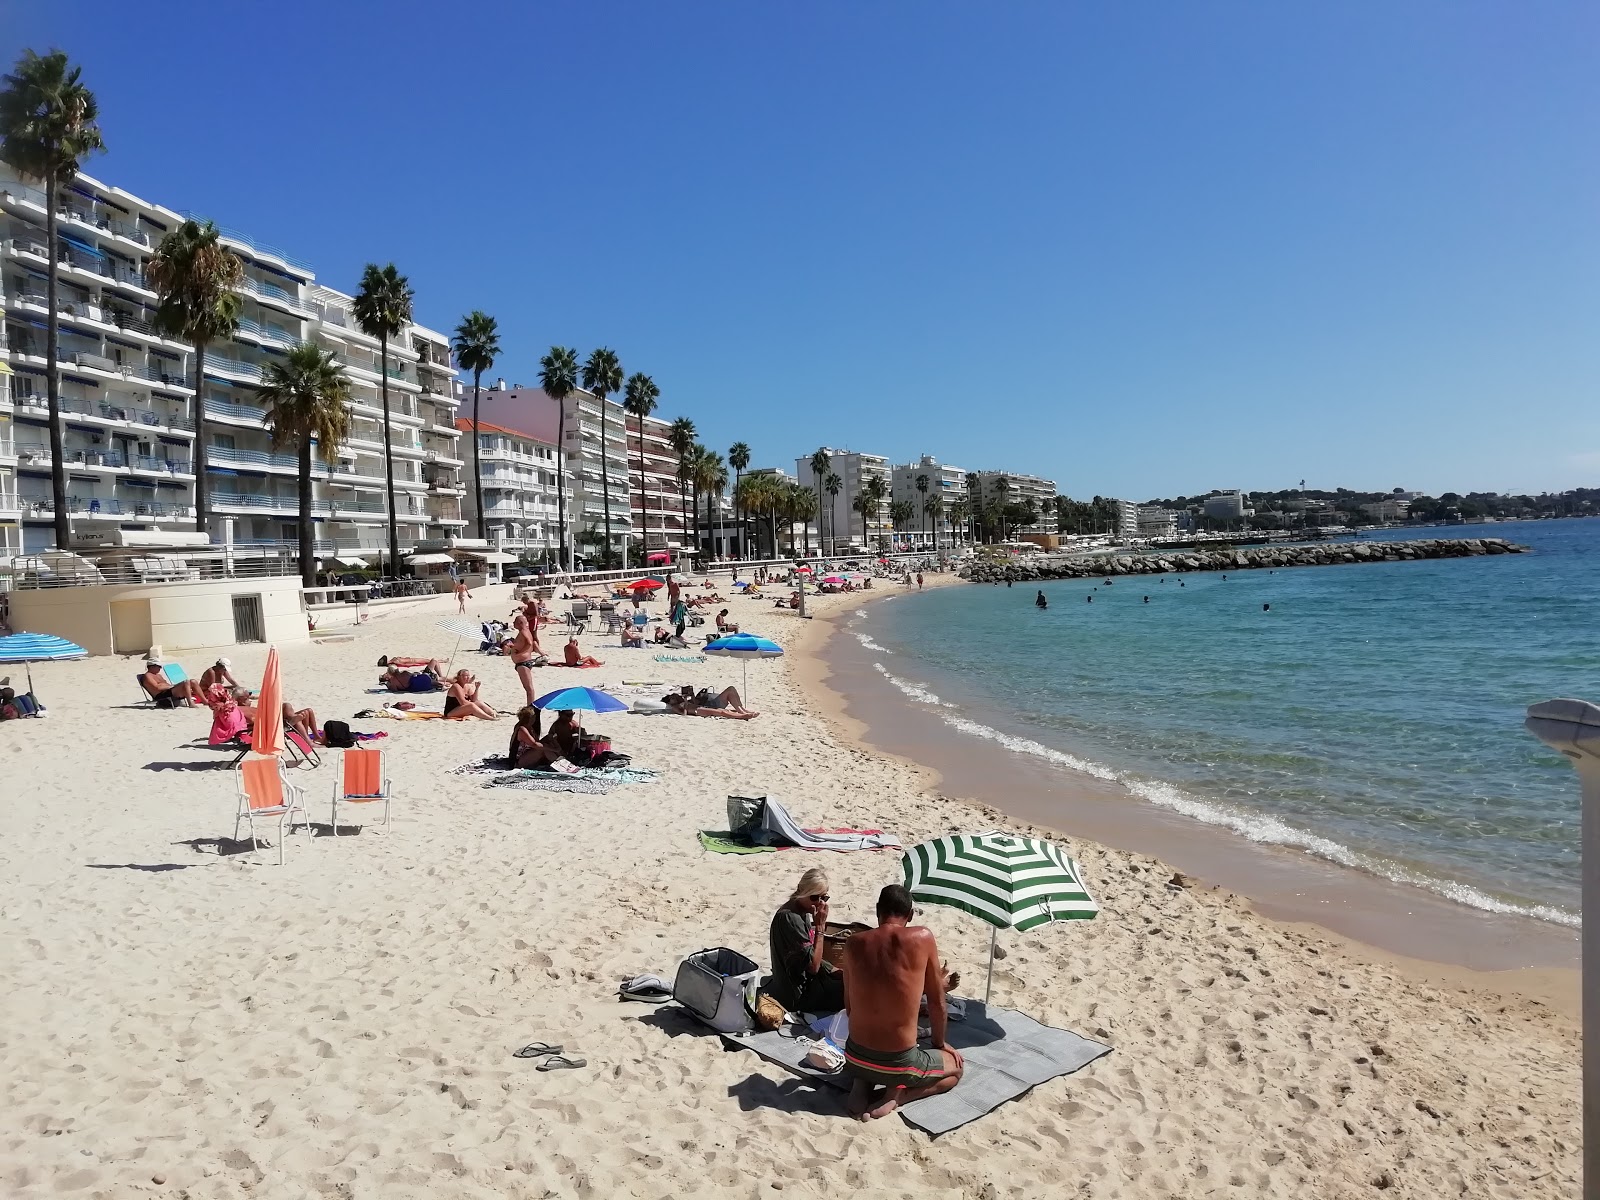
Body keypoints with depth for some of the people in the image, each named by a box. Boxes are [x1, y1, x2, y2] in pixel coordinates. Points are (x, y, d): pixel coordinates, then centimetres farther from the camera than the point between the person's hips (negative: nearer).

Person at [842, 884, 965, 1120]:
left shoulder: (854, 944, -4)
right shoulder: (922, 938, -12)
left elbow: (849, 1006, 8)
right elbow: (937, 1001, -1)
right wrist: (940, 1043, 18)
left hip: (854, 1058, 4)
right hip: (898, 1063, -4)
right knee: (956, 1067, 26)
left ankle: (861, 1086, 9)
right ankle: (897, 1095, 1)